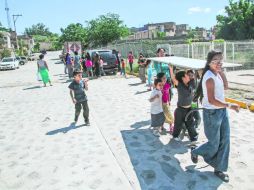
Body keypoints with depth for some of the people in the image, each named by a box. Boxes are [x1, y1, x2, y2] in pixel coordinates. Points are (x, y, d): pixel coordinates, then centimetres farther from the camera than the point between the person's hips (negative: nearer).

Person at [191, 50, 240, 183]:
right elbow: (211, 100, -26)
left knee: (224, 141, 11)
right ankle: (195, 152, 35)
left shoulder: (217, 74, 5)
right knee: (214, 144, 6)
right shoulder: (209, 77, -22)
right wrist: (230, 106, -22)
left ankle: (219, 169, 26)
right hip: (212, 113, -8)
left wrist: (221, 72, 3)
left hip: (222, 111, 9)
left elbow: (226, 87, 13)